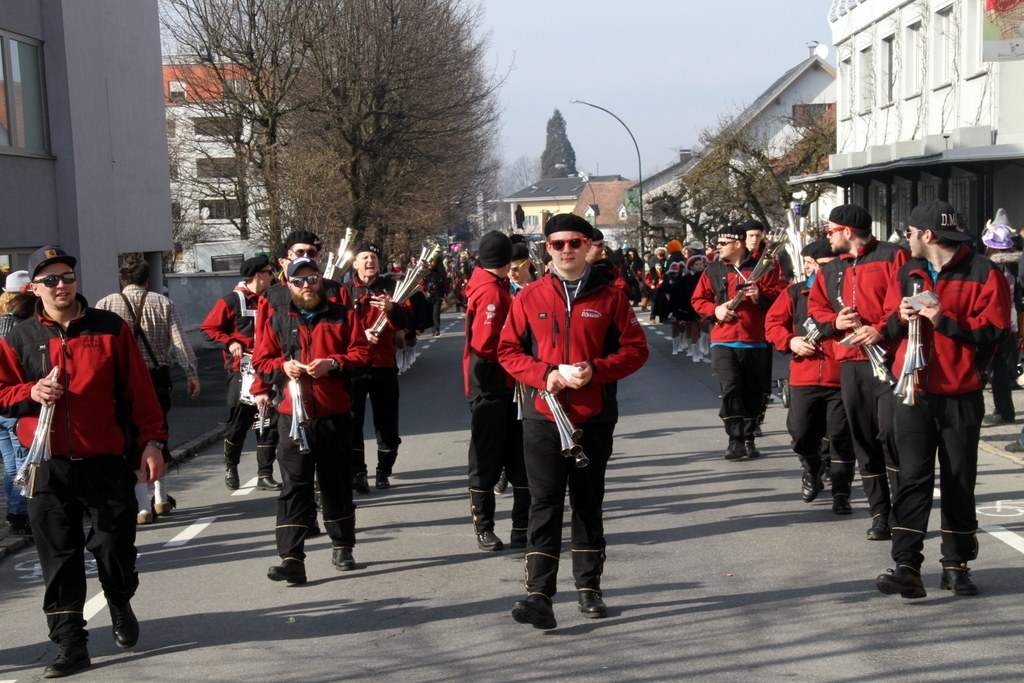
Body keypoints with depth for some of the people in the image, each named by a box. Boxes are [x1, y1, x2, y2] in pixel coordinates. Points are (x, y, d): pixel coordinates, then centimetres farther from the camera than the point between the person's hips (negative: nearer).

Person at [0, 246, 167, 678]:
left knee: (114, 548, 5)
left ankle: (121, 604, 37)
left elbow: (139, 389, 1)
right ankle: (70, 646, 11)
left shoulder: (111, 329, 2)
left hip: (108, 463, -1)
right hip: (49, 468, 1)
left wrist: (152, 442, -3)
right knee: (59, 560, 3)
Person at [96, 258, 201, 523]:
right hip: (157, 378, 2)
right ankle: (161, 498, 28)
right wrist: (192, 374, 1)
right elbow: (180, 342, -1)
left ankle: (143, 507, -2)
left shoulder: (105, 305, 2)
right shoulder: (163, 303, 6)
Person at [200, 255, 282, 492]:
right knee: (239, 419, 1)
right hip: (242, 370, -5)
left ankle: (265, 475, 8)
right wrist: (229, 343, -14)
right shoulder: (232, 301, -3)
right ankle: (230, 467, 24)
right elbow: (208, 328, -3)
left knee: (269, 423, 1)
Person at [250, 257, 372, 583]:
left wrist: (333, 363, -14)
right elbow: (261, 360, 11)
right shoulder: (277, 321, 10)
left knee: (337, 483, 11)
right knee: (294, 487, -7)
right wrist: (283, 366, -10)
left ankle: (342, 547, 28)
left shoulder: (342, 316, 7)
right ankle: (291, 559, -12)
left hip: (334, 415, 1)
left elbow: (362, 352, 2)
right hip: (293, 416, 0)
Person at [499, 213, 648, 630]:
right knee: (544, 504, -5)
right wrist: (545, 374, -12)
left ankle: (588, 587, 23)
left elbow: (635, 349, 2)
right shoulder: (529, 298, 4)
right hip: (543, 417, -1)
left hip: (594, 418, 1)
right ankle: (539, 595, -8)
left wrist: (595, 370, -14)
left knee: (589, 503, 11)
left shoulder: (609, 297, 3)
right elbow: (508, 350, 4)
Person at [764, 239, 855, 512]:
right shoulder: (795, 293, 8)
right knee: (801, 434, 6)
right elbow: (773, 323, 10)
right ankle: (814, 471, 36)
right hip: (803, 378, 2)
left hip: (841, 379, -2)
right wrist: (790, 341, -6)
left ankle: (840, 491, 13)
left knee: (841, 436, -1)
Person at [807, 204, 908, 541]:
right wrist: (835, 322, -3)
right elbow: (815, 308, 18)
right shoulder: (830, 270, 19)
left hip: (888, 357, -6)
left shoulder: (892, 256, -1)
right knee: (864, 439, 6)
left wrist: (881, 329, -17)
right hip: (850, 362, 6)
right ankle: (879, 514, 12)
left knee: (891, 435, -11)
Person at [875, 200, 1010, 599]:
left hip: (960, 397, -3)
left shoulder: (983, 274, -4)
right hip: (913, 393, 3)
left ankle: (956, 565, 17)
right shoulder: (908, 274, 13)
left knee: (959, 483, 6)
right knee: (913, 479, -4)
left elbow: (993, 332, -11)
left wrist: (944, 321, -20)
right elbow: (889, 327, 17)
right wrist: (900, 317, -5)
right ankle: (907, 567, -9)